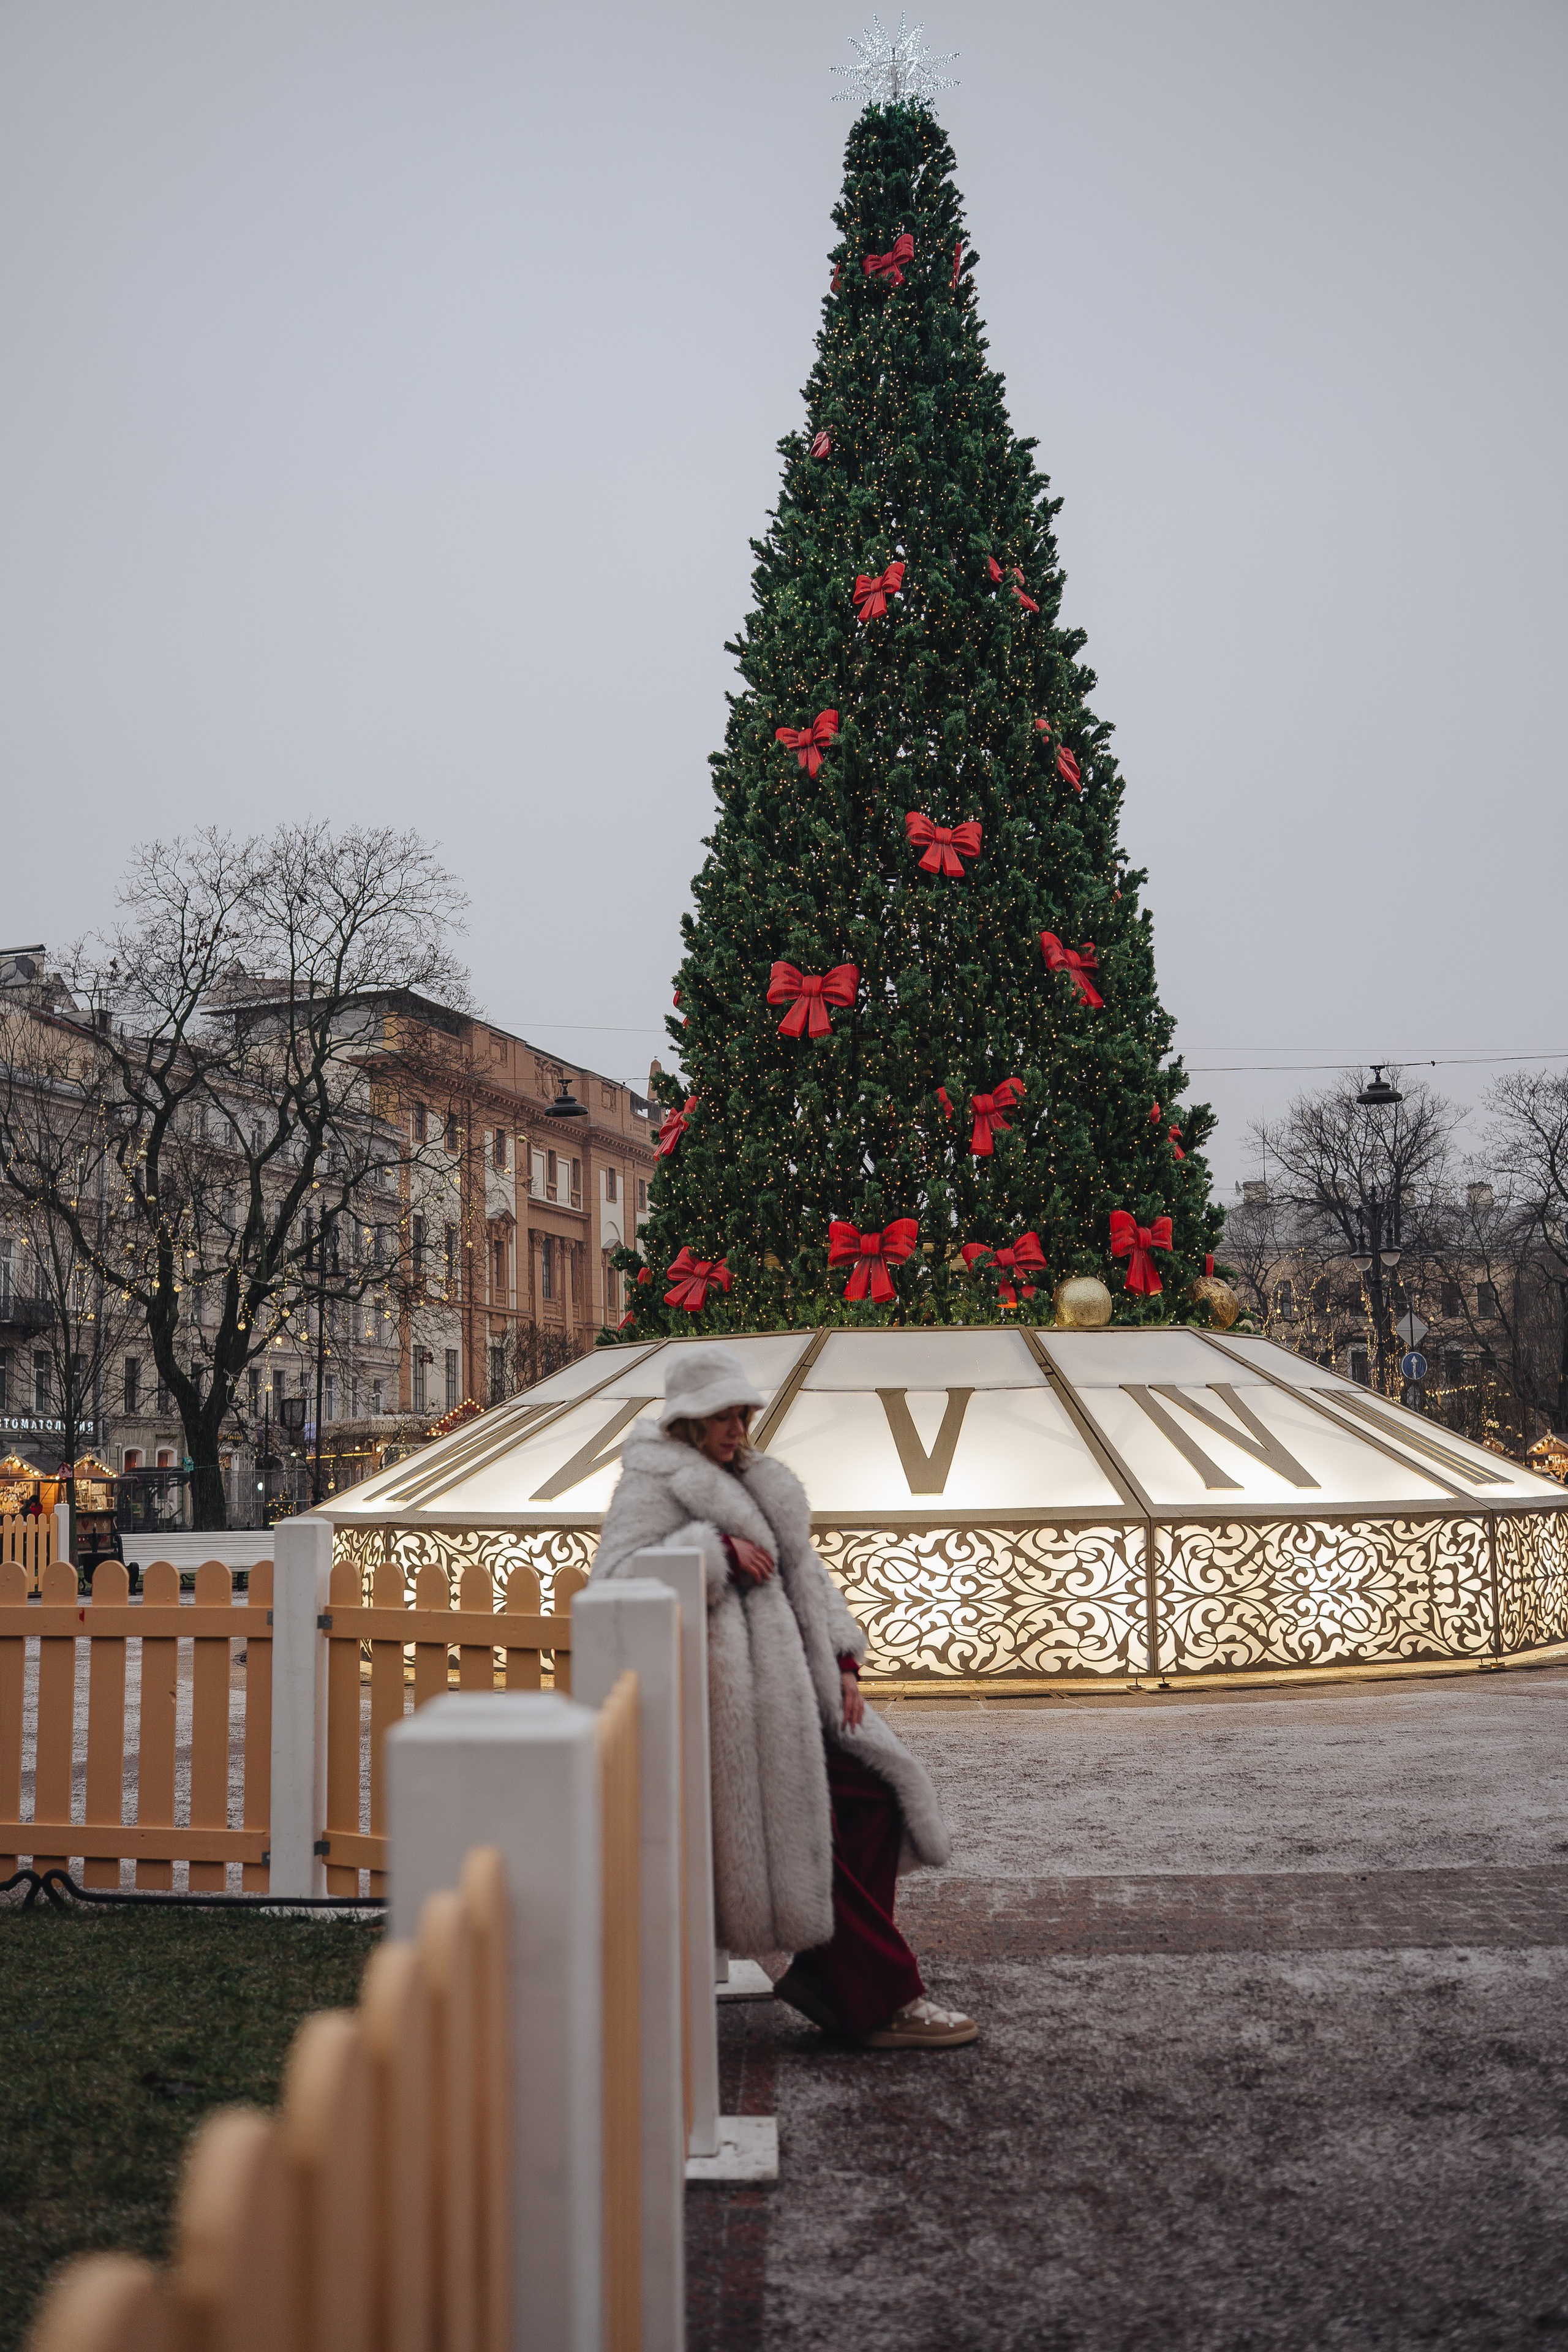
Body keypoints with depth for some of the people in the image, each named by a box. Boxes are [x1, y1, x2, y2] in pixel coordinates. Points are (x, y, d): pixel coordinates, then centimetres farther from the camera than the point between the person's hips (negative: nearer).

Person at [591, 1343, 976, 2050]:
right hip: (724, 1693, -9)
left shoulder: (751, 1481, 21)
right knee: (797, 1835, -7)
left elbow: (802, 1571, 21)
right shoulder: (651, 1485, -5)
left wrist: (842, 1661, 10)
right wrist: (715, 1551, -22)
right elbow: (614, 1577, -19)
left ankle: (825, 1973, 7)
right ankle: (882, 2002, 1)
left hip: (786, 1685, 9)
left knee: (878, 1792, 1)